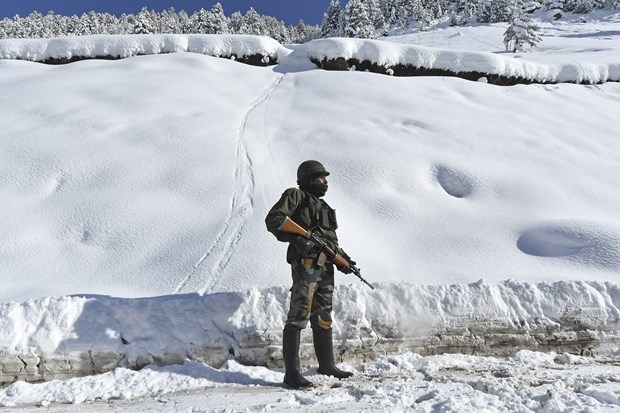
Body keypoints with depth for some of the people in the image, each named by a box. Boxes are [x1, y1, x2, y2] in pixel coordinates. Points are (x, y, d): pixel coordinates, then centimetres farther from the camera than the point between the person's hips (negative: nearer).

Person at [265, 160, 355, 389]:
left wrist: (343, 258, 11)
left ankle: (326, 364, 27)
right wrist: (296, 238, -21)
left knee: (323, 317, 15)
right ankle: (291, 372, -6)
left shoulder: (323, 206, 27)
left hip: (326, 266, 8)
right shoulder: (295, 196, 3)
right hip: (306, 263, -8)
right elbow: (273, 220, -9)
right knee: (299, 316, -10)